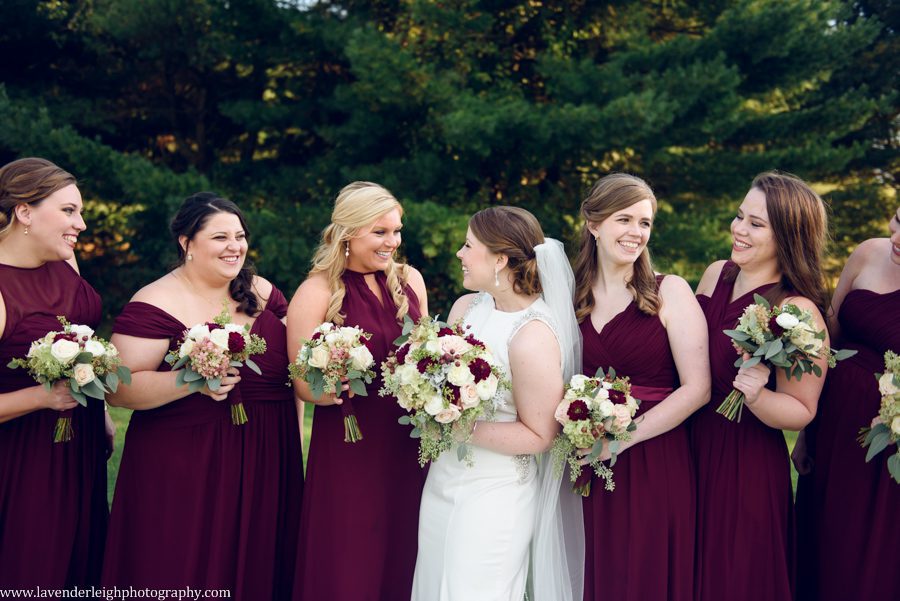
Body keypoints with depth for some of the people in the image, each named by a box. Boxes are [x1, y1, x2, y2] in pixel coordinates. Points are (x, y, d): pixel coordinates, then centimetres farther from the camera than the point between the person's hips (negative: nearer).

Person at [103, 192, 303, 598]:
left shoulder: (262, 293, 7)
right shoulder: (156, 305, -10)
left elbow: (294, 360, 18)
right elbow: (118, 390, -14)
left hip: (266, 463, 5)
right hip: (183, 470, -5)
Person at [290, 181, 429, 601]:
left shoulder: (409, 280, 7)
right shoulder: (317, 292, -8)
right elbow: (304, 384, -9)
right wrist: (329, 389, -30)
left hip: (409, 447, 5)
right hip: (347, 451, -4)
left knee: (404, 562, 11)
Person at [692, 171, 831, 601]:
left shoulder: (799, 313, -18)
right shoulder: (716, 274, 0)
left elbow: (801, 412, -14)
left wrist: (756, 396, -31)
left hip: (746, 468, -6)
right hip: (691, 451, 6)